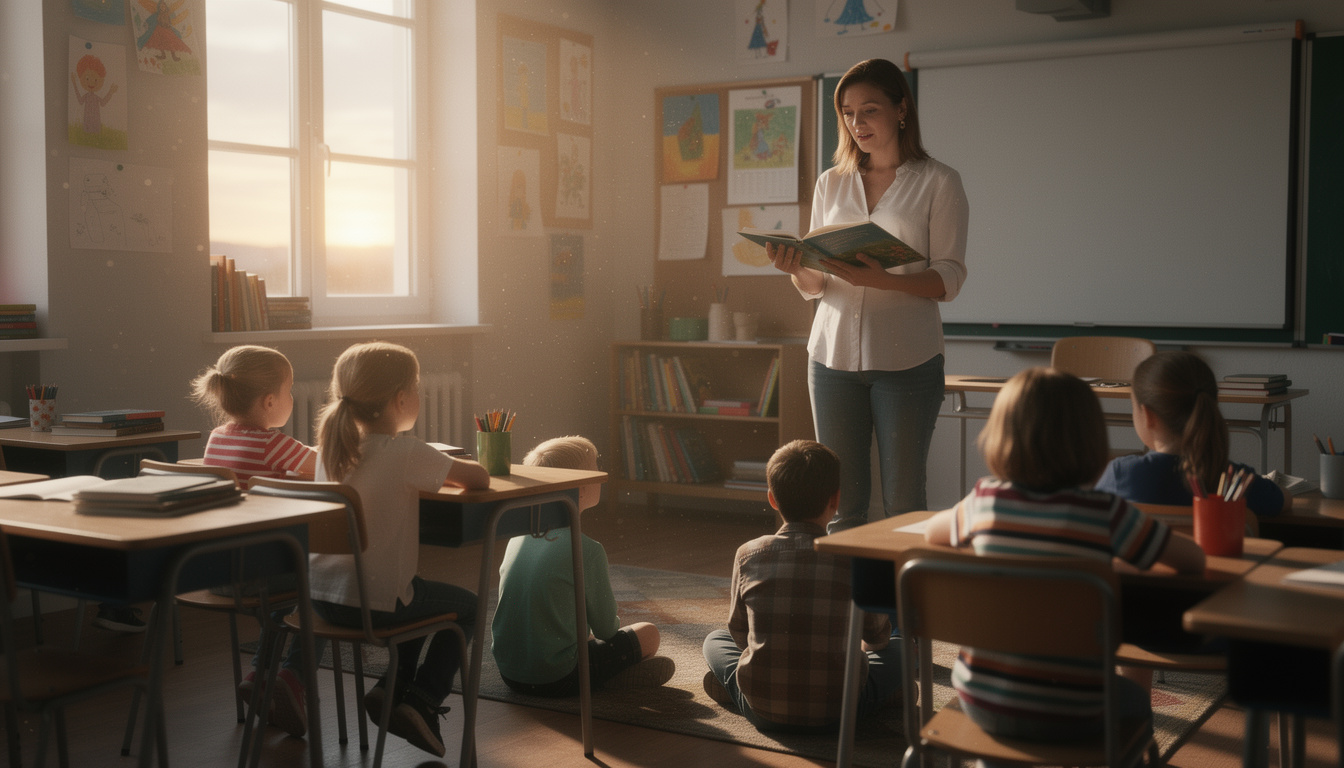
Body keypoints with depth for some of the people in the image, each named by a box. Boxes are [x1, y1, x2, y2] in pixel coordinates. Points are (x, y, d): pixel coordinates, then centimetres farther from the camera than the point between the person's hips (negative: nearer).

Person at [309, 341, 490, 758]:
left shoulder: (332, 448, 4)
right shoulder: (408, 453, -17)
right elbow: (479, 477, -10)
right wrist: (447, 468, 10)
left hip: (322, 595, 7)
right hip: (377, 601, -7)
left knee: (423, 596, 34)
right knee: (465, 606, 20)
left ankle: (393, 688, 25)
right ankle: (421, 701, 11)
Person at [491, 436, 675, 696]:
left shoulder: (518, 537, 4)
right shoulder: (587, 551, -17)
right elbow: (606, 628, -7)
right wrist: (614, 625, 17)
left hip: (509, 673, 7)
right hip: (556, 679, -7)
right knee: (648, 634, 8)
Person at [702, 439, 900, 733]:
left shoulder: (748, 555, -4)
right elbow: (877, 635, 10)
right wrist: (865, 646, 36)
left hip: (763, 711, 1)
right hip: (833, 713, -1)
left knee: (715, 640, 29)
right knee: (894, 654, 24)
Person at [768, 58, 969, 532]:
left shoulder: (937, 182, 3)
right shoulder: (831, 184, 14)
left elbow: (950, 279, -5)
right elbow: (814, 287, 14)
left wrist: (882, 280, -22)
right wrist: (796, 269, -10)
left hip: (906, 358, -3)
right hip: (834, 352, 3)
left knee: (903, 501, -1)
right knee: (841, 504, 5)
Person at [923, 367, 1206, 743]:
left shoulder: (985, 501, -6)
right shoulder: (1106, 513, -14)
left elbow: (932, 531, 15)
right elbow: (1193, 559, -4)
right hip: (1064, 717, -2)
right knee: (1132, 696, 31)